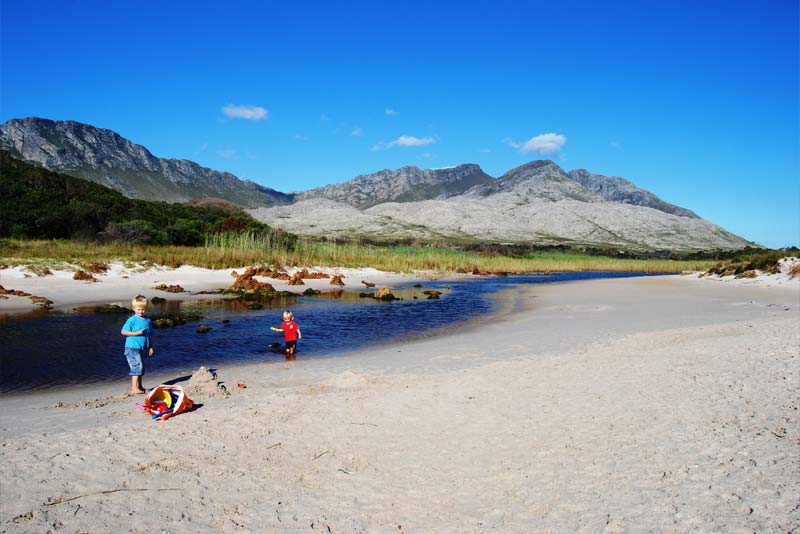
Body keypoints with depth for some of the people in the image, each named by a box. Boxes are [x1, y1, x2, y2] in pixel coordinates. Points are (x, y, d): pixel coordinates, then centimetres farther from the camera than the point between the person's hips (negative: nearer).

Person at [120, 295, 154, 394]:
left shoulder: (148, 321, 9)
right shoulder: (132, 320, -9)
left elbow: (149, 335, 17)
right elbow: (123, 332, -10)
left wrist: (151, 347, 14)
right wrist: (136, 333, -17)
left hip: (142, 348, 7)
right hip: (132, 347, -7)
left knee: (140, 367, 15)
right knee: (137, 366, -15)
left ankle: (139, 387, 27)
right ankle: (134, 388, -15)